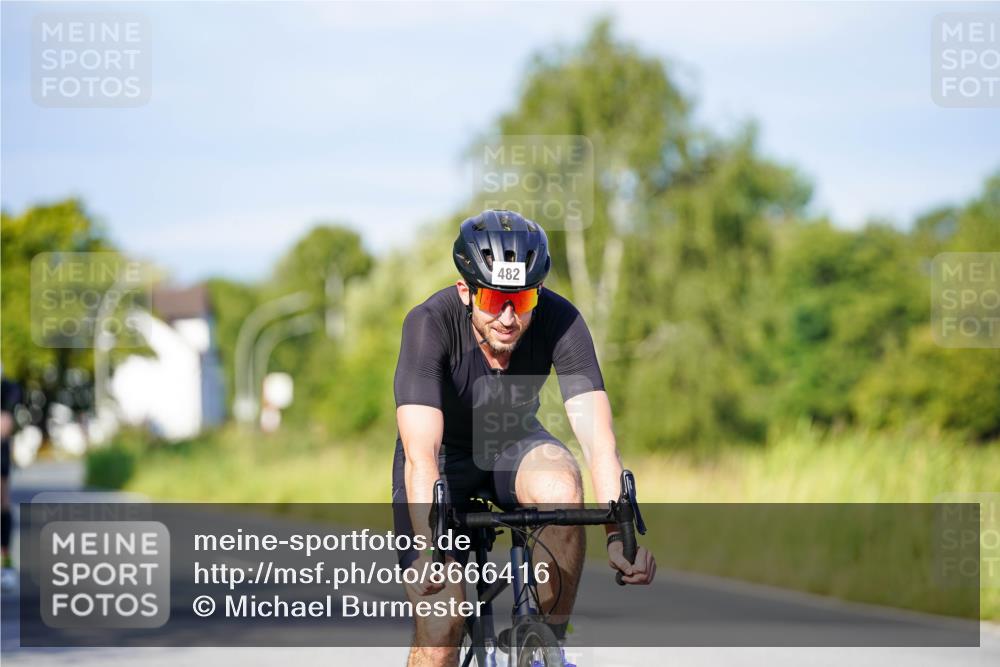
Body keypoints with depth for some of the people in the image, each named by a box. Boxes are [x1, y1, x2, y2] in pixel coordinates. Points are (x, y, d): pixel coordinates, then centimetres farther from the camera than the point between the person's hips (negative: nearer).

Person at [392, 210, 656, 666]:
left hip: (513, 443, 2)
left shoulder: (559, 321, -26)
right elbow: (421, 453, -40)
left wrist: (619, 534, -47)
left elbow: (598, 438, -32)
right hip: (444, 455, -2)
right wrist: (431, 550, -55)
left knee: (561, 487, -34)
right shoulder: (431, 324, -32)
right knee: (440, 629, -15)